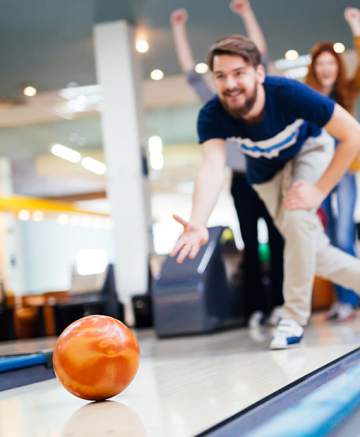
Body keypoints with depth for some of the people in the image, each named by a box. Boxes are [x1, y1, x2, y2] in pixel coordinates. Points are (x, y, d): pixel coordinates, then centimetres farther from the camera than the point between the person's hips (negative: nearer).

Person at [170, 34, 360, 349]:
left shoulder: (290, 94, -39)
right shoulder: (212, 116, -33)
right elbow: (212, 168, -50)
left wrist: (319, 190, -32)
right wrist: (198, 224, -67)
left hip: (308, 150, -3)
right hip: (267, 172, 3)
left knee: (297, 217, -28)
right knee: (312, 250, 4)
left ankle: (295, 316, -13)